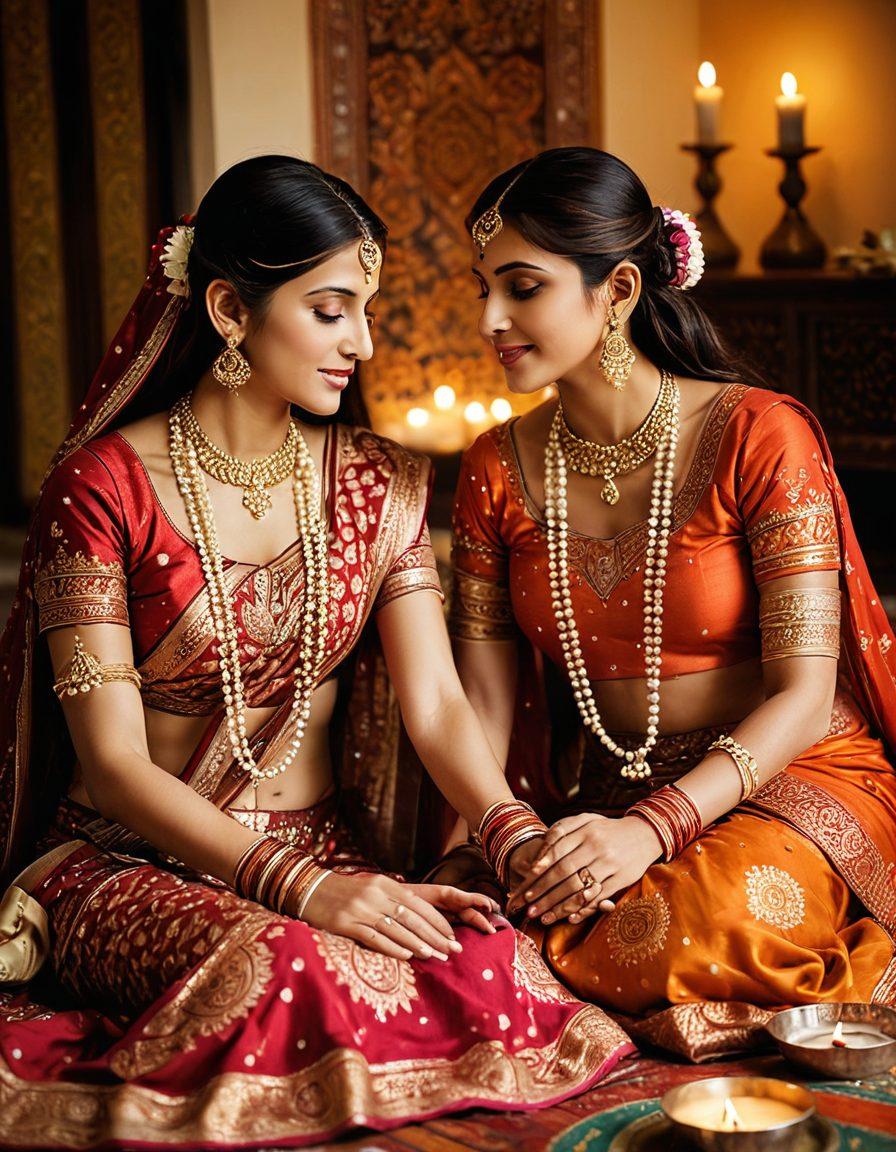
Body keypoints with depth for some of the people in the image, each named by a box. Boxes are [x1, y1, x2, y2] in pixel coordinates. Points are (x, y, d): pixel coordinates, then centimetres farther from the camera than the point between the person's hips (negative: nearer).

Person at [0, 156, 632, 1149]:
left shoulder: (377, 483, 7)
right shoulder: (102, 487, -8)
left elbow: (435, 702, -2)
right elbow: (112, 763, -13)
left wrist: (517, 838, -22)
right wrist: (298, 886, -26)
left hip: (330, 855, 6)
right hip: (134, 866, -5)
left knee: (493, 966, -27)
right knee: (294, 974, -38)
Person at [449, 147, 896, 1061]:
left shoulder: (758, 436, -11)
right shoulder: (498, 469, 4)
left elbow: (803, 694, -16)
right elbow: (486, 699, 2)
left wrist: (651, 829, -29)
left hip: (791, 780, -4)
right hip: (599, 803, 4)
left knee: (686, 928, -36)